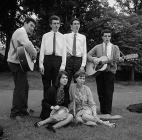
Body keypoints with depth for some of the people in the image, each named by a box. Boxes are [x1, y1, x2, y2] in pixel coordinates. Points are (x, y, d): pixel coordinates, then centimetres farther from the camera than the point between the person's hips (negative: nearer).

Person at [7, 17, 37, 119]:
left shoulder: (23, 33, 21)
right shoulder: (21, 31, -14)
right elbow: (27, 44, -32)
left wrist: (33, 51, 2)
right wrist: (34, 54, -18)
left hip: (20, 63, 11)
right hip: (17, 64, -11)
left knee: (25, 87, 16)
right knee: (20, 88, -6)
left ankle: (23, 110, 27)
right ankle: (15, 113, 4)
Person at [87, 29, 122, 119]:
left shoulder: (115, 47, 12)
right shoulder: (97, 47, 13)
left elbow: (117, 58, 1)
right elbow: (88, 55, 8)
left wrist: (119, 59, -21)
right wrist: (94, 60, -10)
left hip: (110, 71, -1)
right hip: (99, 71, 1)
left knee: (109, 93, -6)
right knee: (101, 92, 2)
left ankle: (108, 113, -2)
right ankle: (103, 113, 10)